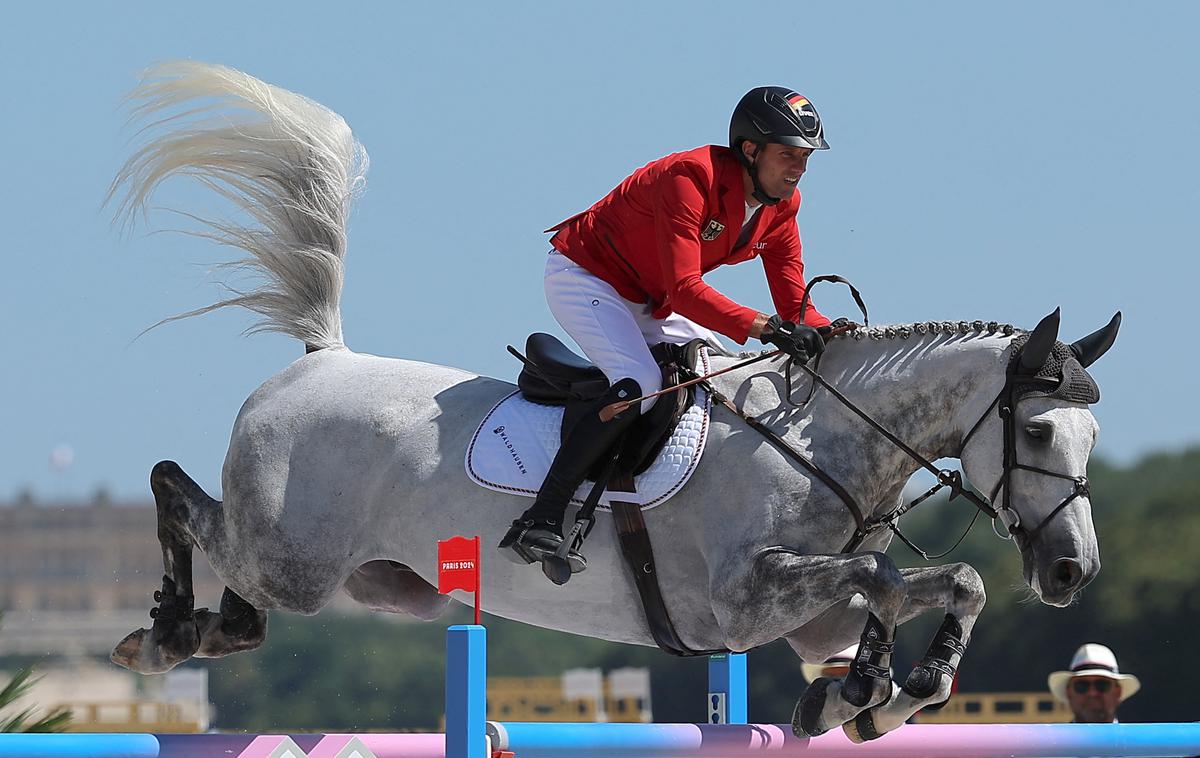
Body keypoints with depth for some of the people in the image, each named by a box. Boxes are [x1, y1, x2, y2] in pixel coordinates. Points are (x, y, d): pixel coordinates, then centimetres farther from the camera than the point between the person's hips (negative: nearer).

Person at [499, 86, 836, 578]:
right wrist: (767, 328, -48)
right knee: (640, 384, -30)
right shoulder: (689, 178, -31)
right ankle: (537, 526, -33)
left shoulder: (781, 204, -6)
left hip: (648, 303, 9)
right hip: (585, 278, -9)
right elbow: (684, 289, -39)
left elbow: (793, 301, -3)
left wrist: (835, 335, -24)